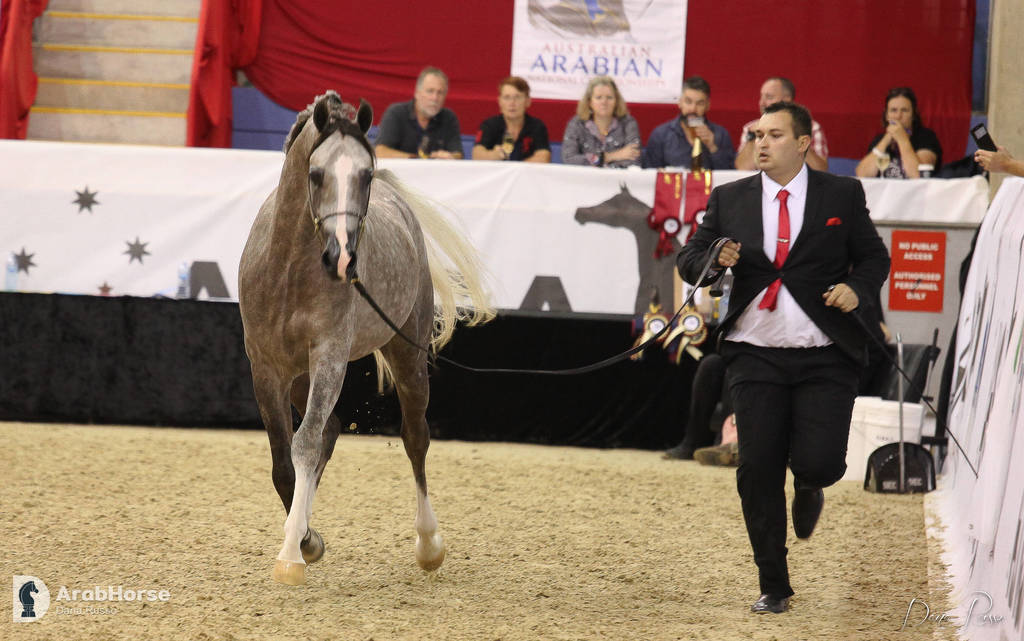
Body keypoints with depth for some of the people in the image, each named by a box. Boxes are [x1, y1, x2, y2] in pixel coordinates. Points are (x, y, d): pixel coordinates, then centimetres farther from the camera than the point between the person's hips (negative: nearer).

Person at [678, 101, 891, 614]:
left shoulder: (842, 195, 4)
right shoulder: (729, 199, 8)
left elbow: (874, 257, 11)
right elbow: (687, 260, 9)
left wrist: (857, 287, -10)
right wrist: (715, 260, -13)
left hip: (825, 359, -2)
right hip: (756, 357, 2)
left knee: (819, 463, -14)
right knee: (758, 470, -2)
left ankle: (808, 488, 28)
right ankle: (773, 586, 12)